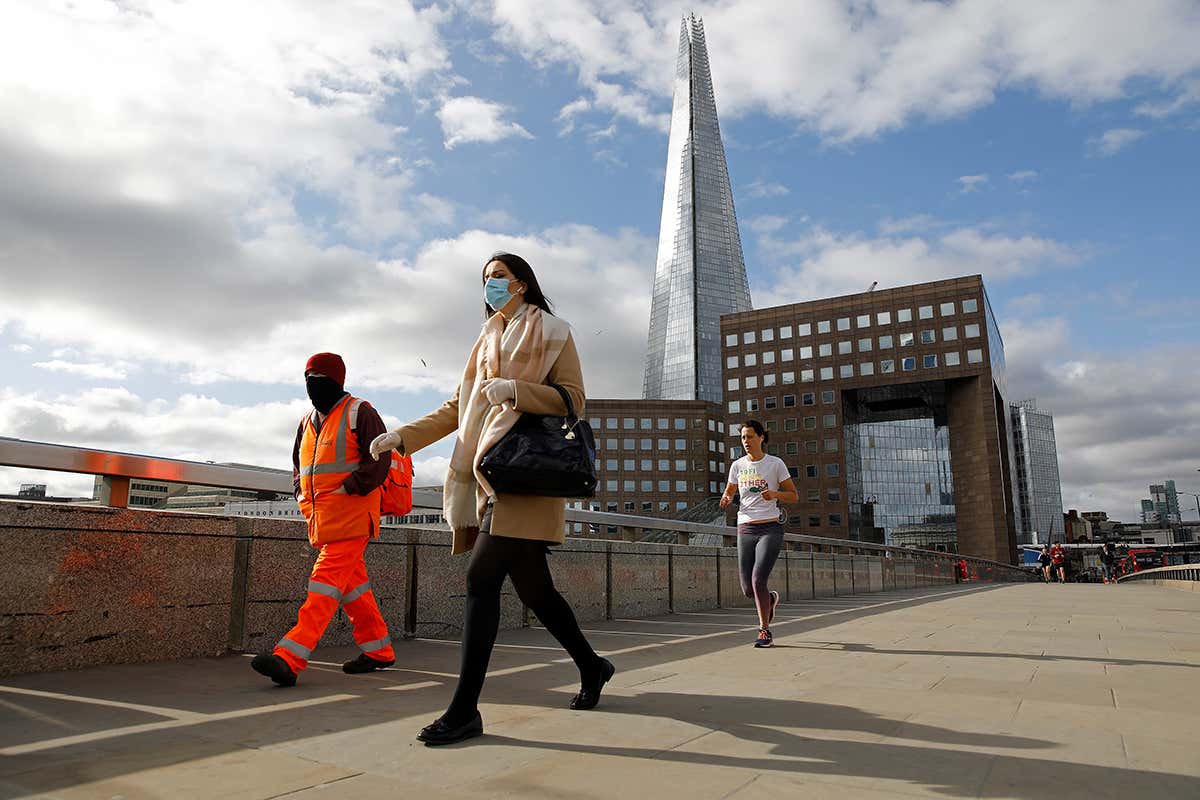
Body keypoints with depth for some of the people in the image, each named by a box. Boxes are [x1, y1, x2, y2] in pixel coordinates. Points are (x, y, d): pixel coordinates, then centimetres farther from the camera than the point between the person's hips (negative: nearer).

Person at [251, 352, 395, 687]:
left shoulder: (359, 413, -3)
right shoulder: (308, 422, 20)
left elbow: (377, 462, -11)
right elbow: (298, 467, 29)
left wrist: (346, 490, -15)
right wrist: (303, 497, 12)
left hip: (351, 515, -8)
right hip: (320, 517, 8)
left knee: (327, 581, -14)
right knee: (352, 584, 12)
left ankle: (289, 658, -21)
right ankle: (379, 650, 23)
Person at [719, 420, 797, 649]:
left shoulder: (776, 464, 0)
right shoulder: (737, 466, 9)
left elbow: (794, 496, 3)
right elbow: (729, 491, 22)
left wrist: (775, 494, -17)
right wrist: (726, 500, -1)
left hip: (770, 528, -4)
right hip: (745, 529, 4)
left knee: (758, 580, -17)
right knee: (748, 589, 1)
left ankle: (765, 631, 2)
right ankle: (771, 598, 37)